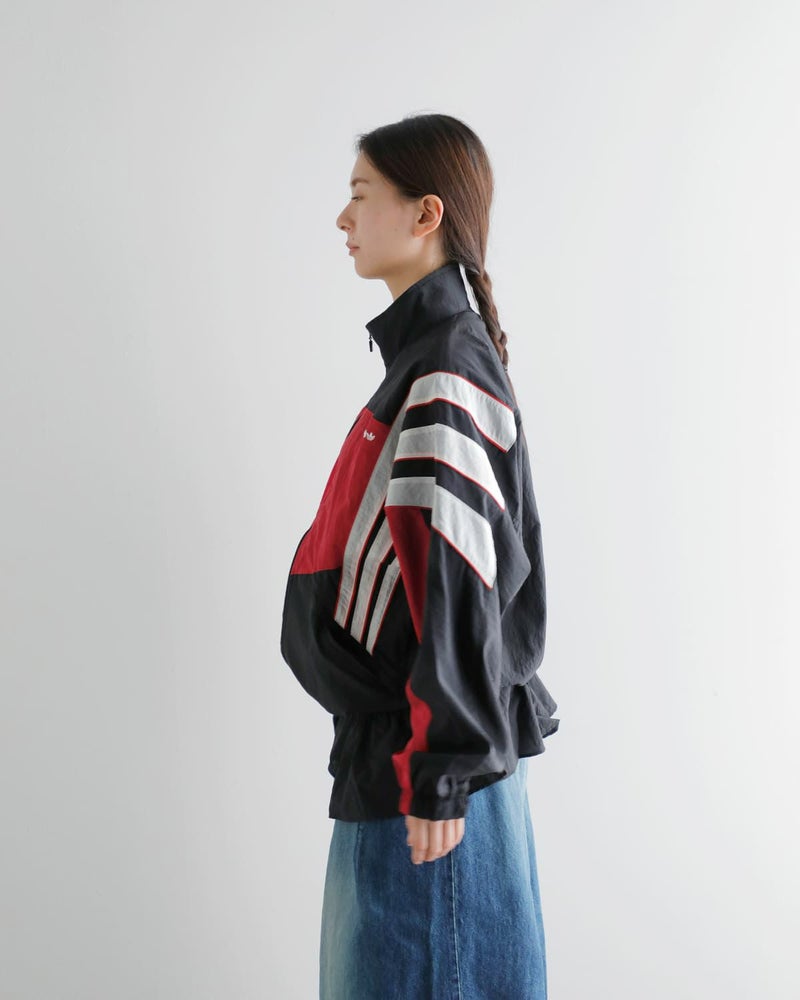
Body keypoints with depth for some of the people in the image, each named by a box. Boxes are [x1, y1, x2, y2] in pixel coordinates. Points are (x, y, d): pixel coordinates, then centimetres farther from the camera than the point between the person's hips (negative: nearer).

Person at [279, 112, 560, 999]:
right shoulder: (429, 351, 12)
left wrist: (440, 774, -20)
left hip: (425, 756, -9)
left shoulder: (447, 376, -18)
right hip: (391, 741, 9)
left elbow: (458, 588, -22)